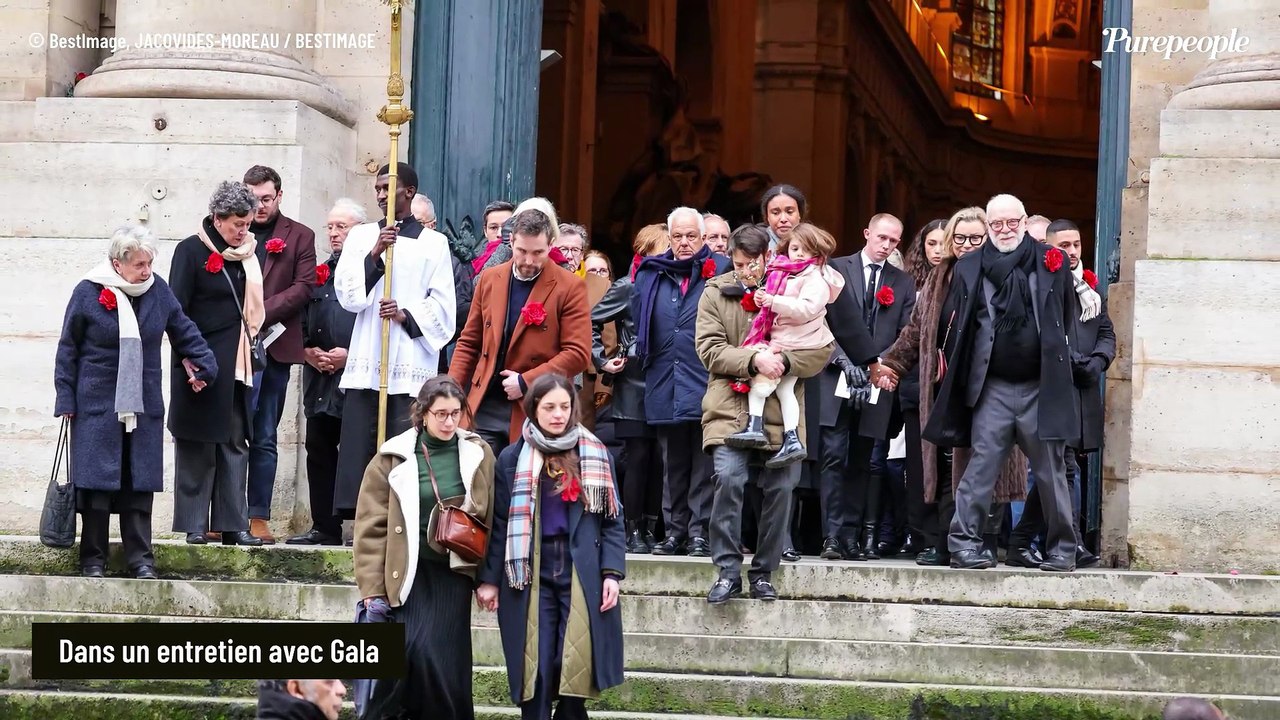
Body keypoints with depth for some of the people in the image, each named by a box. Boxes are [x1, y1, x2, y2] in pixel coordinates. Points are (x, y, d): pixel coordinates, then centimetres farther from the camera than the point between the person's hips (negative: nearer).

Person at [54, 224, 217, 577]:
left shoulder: (158, 290, 4)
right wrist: (66, 400, -1)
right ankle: (93, 558, 4)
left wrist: (203, 365, 14)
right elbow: (68, 350, 0)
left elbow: (184, 331, 17)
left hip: (143, 407, 3)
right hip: (96, 405, -3)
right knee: (96, 481, -3)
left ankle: (140, 558, 6)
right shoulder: (88, 293, -5)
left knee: (140, 482, 1)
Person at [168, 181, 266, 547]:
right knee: (197, 447, -1)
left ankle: (233, 524, 7)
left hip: (235, 364, 6)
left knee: (236, 444, 5)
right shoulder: (191, 251, -7)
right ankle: (194, 526, 3)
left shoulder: (245, 255, 11)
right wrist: (189, 358, -15)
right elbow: (176, 311, -10)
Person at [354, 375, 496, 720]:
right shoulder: (394, 457, -2)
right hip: (408, 571, -1)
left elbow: (491, 519, 7)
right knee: (413, 653, -14)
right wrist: (372, 587, -5)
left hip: (454, 571, 2)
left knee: (446, 660, -6)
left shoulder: (478, 455, 4)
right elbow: (372, 525, -1)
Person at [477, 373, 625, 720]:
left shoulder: (595, 454, 7)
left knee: (575, 668, -4)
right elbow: (500, 524, 5)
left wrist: (612, 572, -4)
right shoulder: (513, 459, 4)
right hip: (531, 577, 0)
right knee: (536, 672, -3)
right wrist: (489, 578, 1)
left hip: (582, 575, 0)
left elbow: (612, 518, 6)